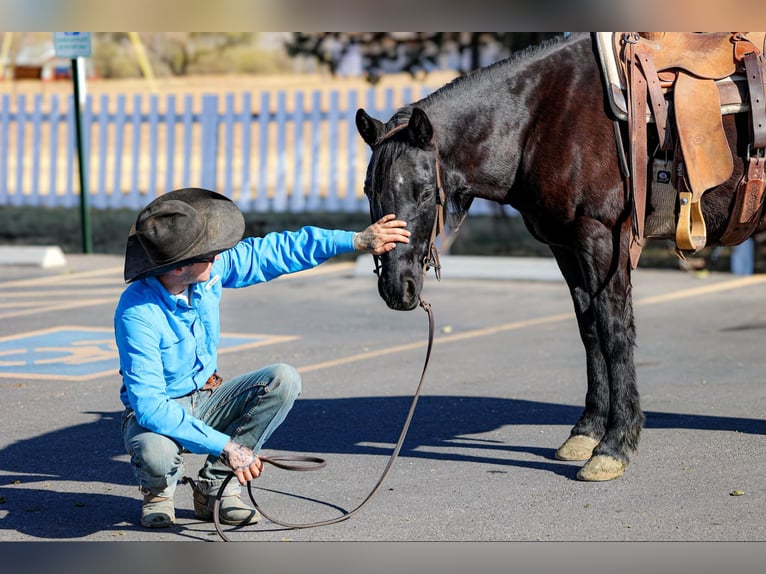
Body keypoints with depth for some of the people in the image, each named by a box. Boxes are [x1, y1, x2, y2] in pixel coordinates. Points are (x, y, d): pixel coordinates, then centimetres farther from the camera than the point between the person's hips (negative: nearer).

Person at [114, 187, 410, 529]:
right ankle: (158, 489, 0)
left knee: (284, 380, -18)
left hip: (206, 400, 6)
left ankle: (215, 486, -8)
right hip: (157, 411, -6)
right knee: (155, 454, -41)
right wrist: (224, 445, -36)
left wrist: (359, 240, 1)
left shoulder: (211, 269, -12)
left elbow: (273, 252, 2)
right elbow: (149, 406, -34)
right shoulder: (137, 314, -31)